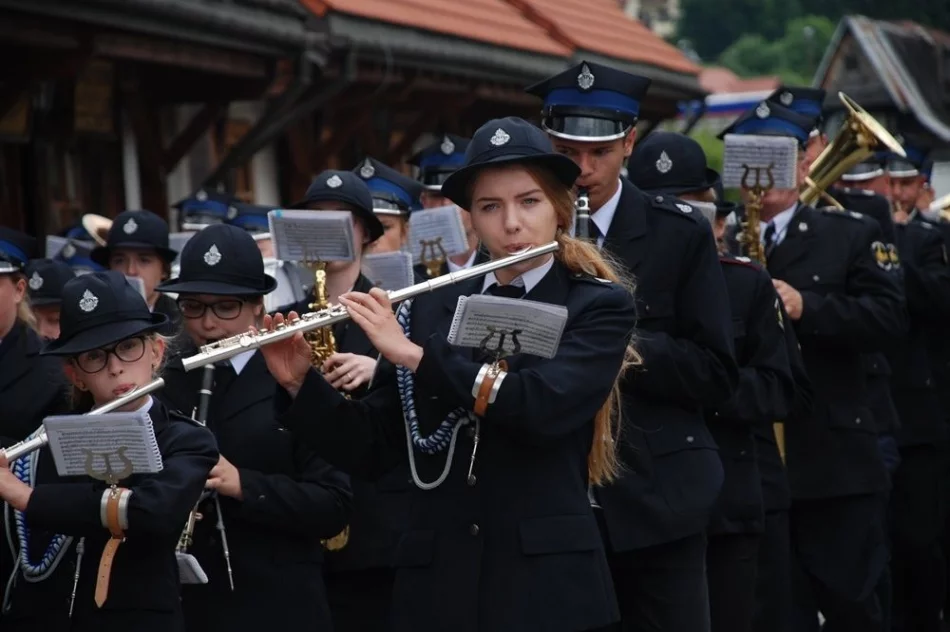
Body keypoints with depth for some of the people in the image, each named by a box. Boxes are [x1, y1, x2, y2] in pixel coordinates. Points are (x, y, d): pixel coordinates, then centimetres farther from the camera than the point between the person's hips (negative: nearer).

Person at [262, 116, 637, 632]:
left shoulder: (599, 306, 0)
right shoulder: (432, 308, 9)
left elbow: (543, 406, -18)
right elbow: (367, 450, 9)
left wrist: (414, 354, -17)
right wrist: (300, 384, -6)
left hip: (549, 579, -3)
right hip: (438, 581, 3)